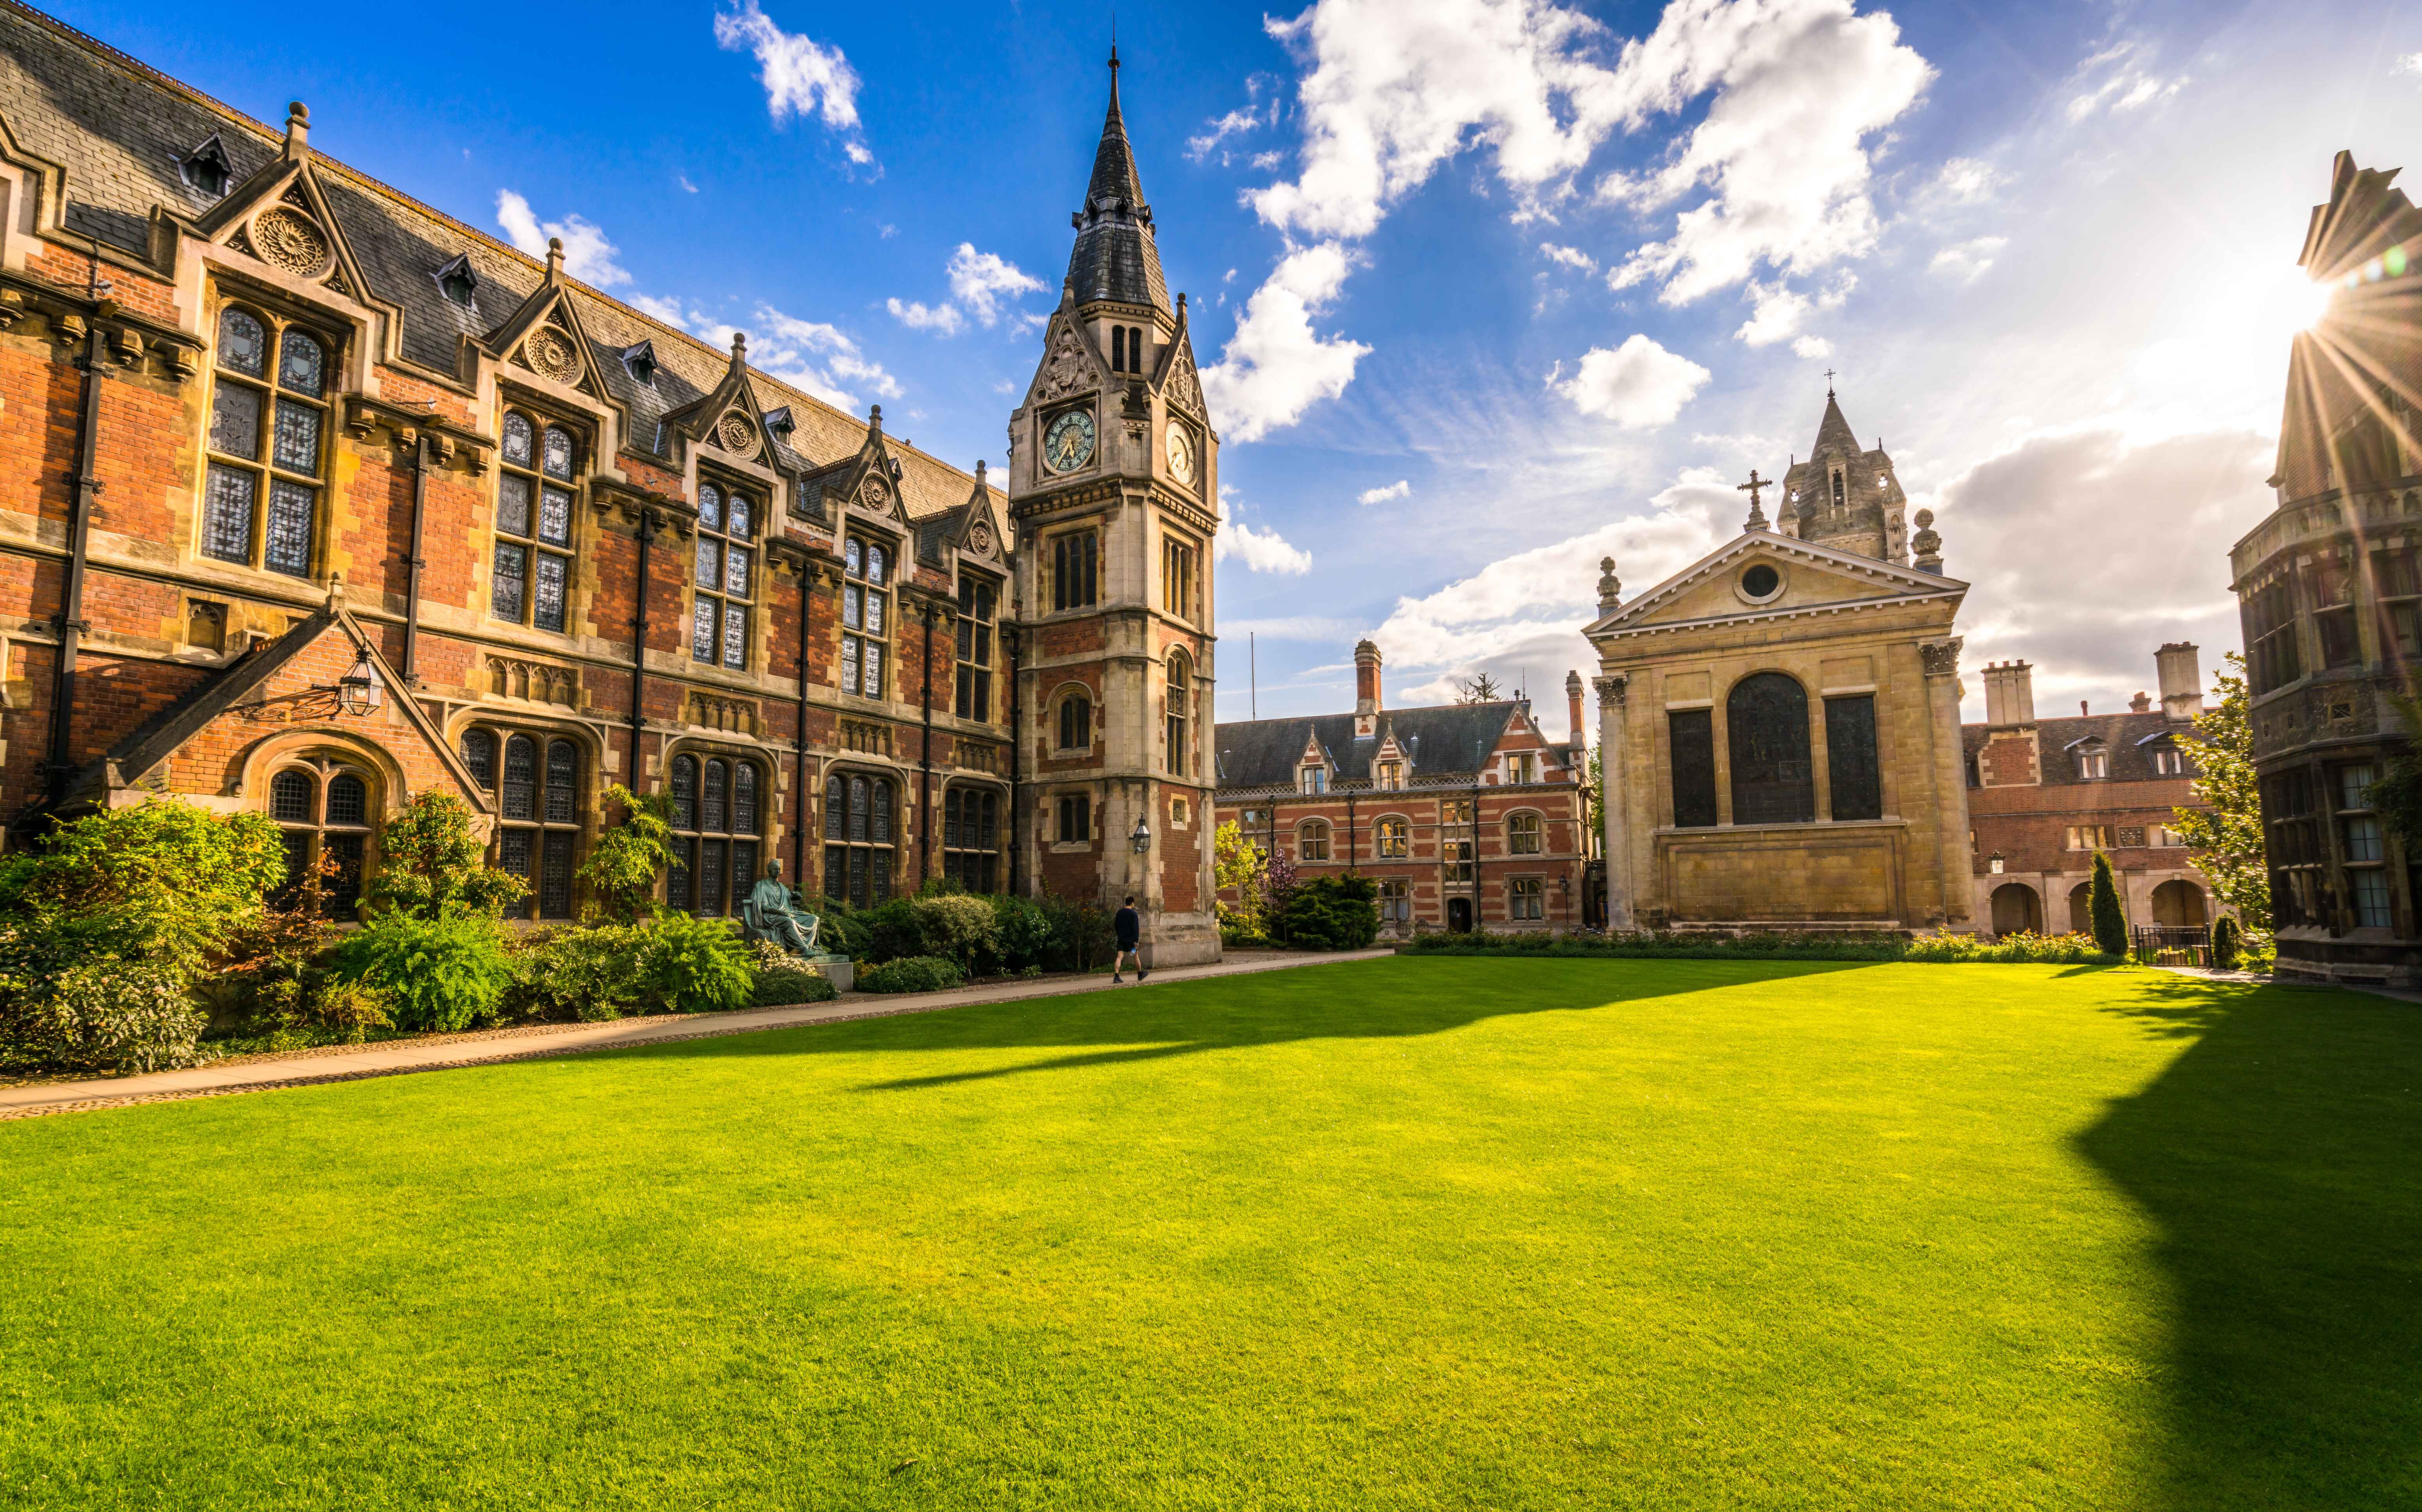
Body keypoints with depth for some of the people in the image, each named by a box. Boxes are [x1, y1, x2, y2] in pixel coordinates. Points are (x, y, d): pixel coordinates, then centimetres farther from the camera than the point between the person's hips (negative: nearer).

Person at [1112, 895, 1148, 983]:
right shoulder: (1134, 914, -9)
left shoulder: (1119, 913, 9)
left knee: (1119, 957, -4)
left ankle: (1116, 976, -18)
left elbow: (1116, 926, 18)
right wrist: (1136, 941, -15)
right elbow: (1136, 929, -14)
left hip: (1121, 939, 4)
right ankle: (1140, 974, 27)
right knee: (1136, 956, 12)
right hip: (1131, 939, -4)